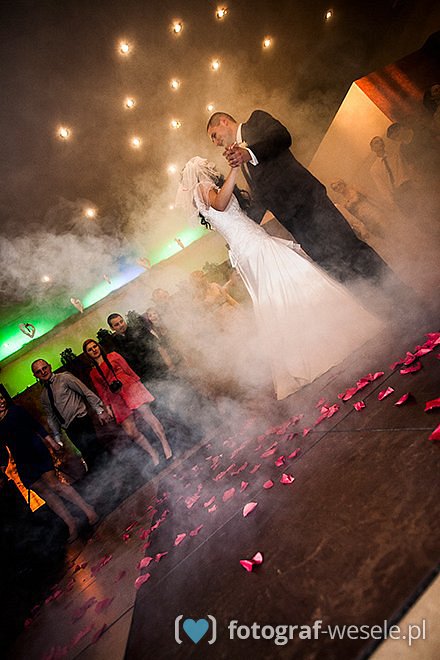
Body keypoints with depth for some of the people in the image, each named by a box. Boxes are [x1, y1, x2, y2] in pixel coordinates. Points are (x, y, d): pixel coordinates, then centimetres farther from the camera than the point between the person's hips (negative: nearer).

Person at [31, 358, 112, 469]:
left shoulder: (64, 378, -1)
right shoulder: (44, 396, 17)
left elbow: (87, 392, -5)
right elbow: (51, 417, 23)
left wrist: (100, 410, -10)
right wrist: (57, 437, 18)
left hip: (82, 421, -4)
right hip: (70, 430, 4)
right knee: (87, 454, -7)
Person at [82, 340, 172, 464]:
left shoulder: (113, 356, 13)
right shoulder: (93, 373, 17)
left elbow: (128, 369, 11)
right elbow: (102, 392, 16)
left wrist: (138, 384, 5)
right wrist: (108, 406, 9)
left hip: (130, 389, -2)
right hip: (117, 400, 2)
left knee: (147, 415, -14)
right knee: (131, 432, -7)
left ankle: (166, 446, -4)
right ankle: (153, 455, 6)